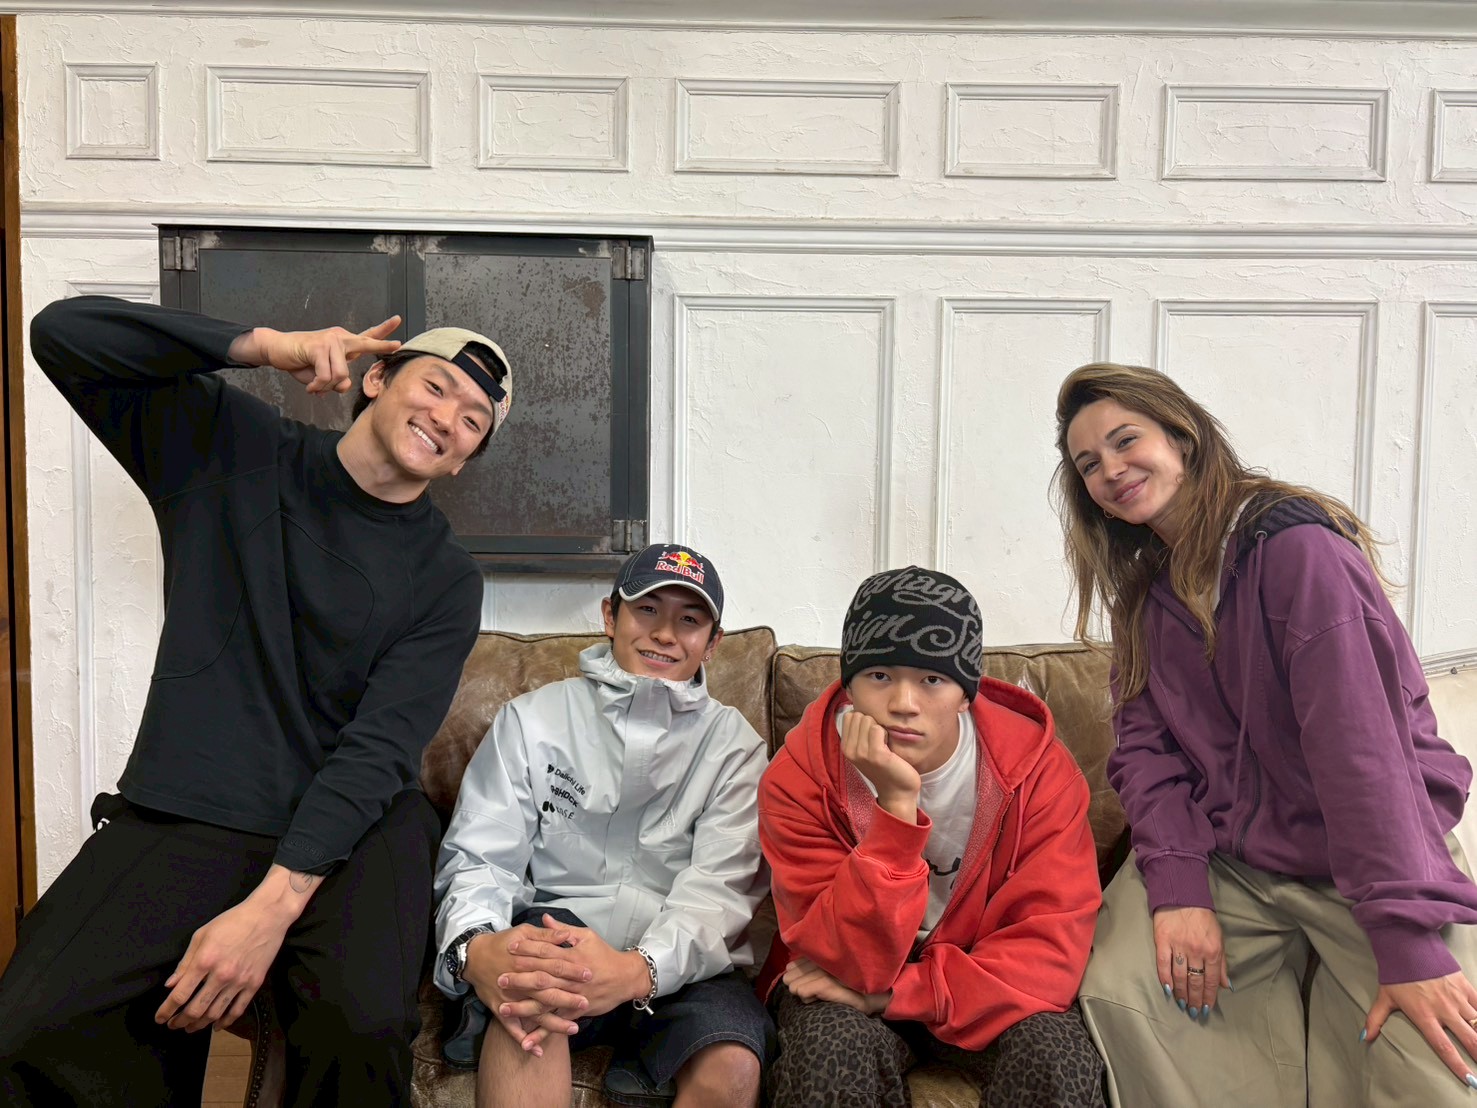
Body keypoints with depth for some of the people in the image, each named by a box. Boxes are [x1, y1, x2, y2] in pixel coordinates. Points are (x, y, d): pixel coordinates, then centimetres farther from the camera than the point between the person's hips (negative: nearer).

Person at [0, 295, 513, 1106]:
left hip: (352, 825, 0)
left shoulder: (446, 581, 4)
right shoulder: (231, 448, 8)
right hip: (180, 816, 1)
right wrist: (267, 345, -10)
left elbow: (377, 752, -7)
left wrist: (272, 904, -21)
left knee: (364, 1020, -31)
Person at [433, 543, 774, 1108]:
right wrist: (476, 947, -23)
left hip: (680, 963, 1)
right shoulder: (533, 719, 11)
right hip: (553, 937, 0)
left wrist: (639, 970, -27)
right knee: (527, 998, -36)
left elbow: (720, 888, -4)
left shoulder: (733, 744, 10)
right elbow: (478, 857, 2)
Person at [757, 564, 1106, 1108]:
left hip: (983, 994, 1)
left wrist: (887, 994, -26)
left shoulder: (1037, 768, -16)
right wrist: (896, 807, -37)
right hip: (843, 993, 0)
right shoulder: (799, 777, -18)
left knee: (1057, 1052, -29)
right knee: (832, 1047, -32)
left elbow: (1051, 952, -19)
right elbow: (853, 963, -25)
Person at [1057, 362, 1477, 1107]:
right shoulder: (1144, 591, 7)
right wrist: (1177, 886, -18)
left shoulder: (1294, 545, -16)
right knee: (1116, 989, -19)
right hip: (1226, 858, 5)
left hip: (1370, 863, -4)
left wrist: (1409, 940, -26)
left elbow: (1361, 745, -23)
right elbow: (1147, 746, -2)